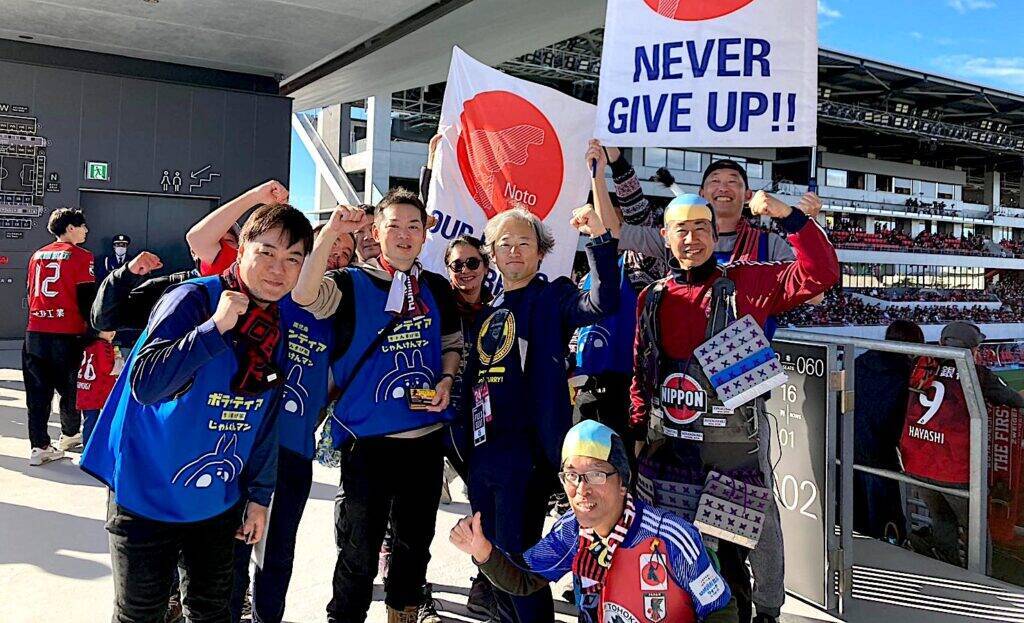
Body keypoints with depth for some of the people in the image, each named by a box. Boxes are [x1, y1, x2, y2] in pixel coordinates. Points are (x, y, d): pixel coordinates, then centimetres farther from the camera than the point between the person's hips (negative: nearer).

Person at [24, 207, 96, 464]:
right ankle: (70, 435, 29)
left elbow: (30, 293, 20)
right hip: (68, 334, -5)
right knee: (70, 387, 13)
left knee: (38, 391, 6)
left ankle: (39, 447, 4)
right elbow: (86, 297, -10)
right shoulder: (80, 256, -5)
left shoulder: (38, 256, 14)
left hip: (35, 333, 5)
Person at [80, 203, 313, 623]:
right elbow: (145, 383, -29)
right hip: (147, 498, -5)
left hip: (218, 504, 6)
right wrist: (216, 327, -35)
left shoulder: (279, 326, 1)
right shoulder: (194, 300, -18)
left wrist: (259, 495, 9)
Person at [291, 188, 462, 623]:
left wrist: (446, 380, -1)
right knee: (359, 551, 7)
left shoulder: (437, 289, 7)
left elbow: (452, 343, 19)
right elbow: (304, 295, -26)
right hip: (367, 439, -4)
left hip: (427, 436, 5)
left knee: (415, 541, 20)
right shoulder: (353, 284, -6)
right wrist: (331, 231, -33)